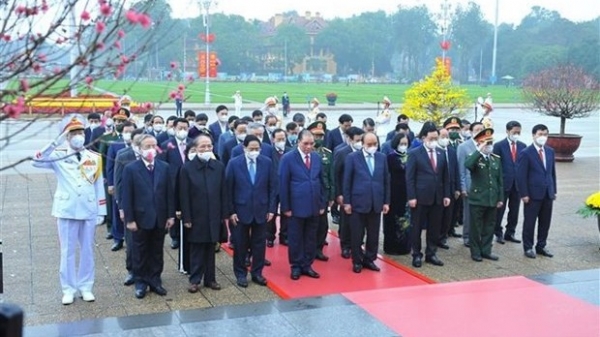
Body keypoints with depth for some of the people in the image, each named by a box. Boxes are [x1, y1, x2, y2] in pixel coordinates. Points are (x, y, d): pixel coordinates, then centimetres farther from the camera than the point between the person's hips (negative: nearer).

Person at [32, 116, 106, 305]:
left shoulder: (95, 158, 3)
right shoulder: (58, 156, 0)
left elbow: (99, 185, 5)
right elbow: (37, 161, -17)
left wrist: (101, 210, 3)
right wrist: (56, 142, -21)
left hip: (89, 210, 2)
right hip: (67, 210, -1)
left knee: (87, 250, 9)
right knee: (67, 251, 5)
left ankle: (85, 287, 20)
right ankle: (68, 289, 15)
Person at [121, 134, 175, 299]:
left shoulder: (164, 167, 2)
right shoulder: (130, 169, -7)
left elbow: (169, 192, 4)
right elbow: (127, 197, -8)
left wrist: (171, 215, 0)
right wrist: (129, 219, -11)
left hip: (160, 218, 3)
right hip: (140, 218, -3)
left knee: (157, 252, 12)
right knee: (140, 253, 9)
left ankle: (155, 280, 23)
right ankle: (141, 282, 21)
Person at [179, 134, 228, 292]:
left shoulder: (219, 166, 2)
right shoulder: (187, 168, -6)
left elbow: (223, 193, 4)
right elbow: (184, 196, -6)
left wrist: (224, 214, 2)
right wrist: (186, 218, -9)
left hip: (214, 216, 3)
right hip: (196, 216, -2)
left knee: (211, 249, 10)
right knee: (196, 250, 6)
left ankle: (210, 278, 20)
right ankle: (195, 280, 16)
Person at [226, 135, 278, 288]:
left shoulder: (267, 162, -2)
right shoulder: (234, 163, -7)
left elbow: (273, 187, 2)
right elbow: (228, 189, -5)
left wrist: (272, 209, -2)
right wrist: (231, 211, -8)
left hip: (261, 210, 2)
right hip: (241, 210, -2)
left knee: (259, 244, 10)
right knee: (240, 244, 9)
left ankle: (257, 273, 23)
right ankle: (241, 274, 21)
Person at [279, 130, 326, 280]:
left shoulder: (317, 158, 6)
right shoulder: (288, 158, -8)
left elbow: (321, 181, 11)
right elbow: (283, 184, -8)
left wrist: (322, 204, 8)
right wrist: (286, 207, -10)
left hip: (314, 206, 4)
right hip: (296, 207, -4)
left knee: (311, 238, 11)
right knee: (295, 239, 6)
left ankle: (307, 265, 22)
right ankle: (296, 267, 18)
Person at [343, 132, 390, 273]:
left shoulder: (382, 157, 7)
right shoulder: (352, 157, -3)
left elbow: (386, 180, 10)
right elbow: (347, 181, -3)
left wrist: (386, 202, 6)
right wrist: (347, 202, -6)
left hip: (376, 203, 3)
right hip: (358, 202, -3)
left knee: (373, 235, 10)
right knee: (357, 235, 5)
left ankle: (369, 259, 23)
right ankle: (357, 261, 17)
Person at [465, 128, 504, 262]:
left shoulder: (496, 159, 9)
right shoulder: (474, 158, -7)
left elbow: (499, 180, 12)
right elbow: (468, 165, -33)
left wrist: (500, 198, 9)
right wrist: (480, 151, -30)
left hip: (492, 199, 5)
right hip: (477, 199, -5)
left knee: (489, 226, 11)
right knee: (476, 227, 4)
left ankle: (486, 250, 22)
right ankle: (475, 252, 14)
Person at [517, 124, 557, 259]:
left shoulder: (550, 151, 9)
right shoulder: (526, 153, -10)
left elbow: (552, 172, 14)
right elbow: (521, 176, -11)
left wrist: (554, 190, 10)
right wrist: (524, 194, -14)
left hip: (548, 193, 6)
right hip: (533, 194, -5)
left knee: (545, 222, 11)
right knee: (529, 222, 4)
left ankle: (541, 246, 24)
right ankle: (528, 247, 16)